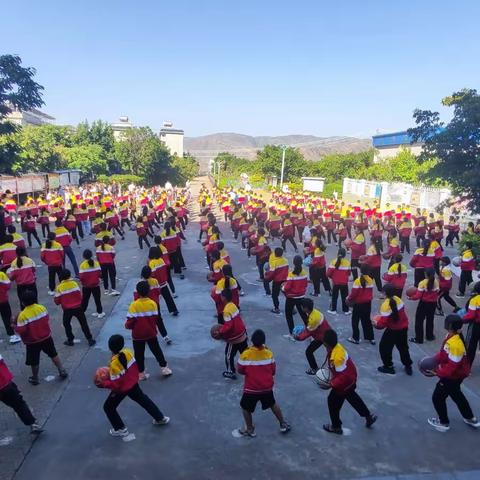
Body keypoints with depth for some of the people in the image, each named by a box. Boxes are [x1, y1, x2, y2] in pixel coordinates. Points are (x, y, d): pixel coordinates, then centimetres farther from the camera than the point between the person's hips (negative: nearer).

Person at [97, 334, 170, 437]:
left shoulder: (114, 364, -32)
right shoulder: (127, 352, -15)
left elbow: (116, 384, -26)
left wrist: (103, 384, -15)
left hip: (122, 389, -7)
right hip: (133, 383, 7)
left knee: (108, 407, 16)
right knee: (143, 400, 25)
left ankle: (120, 429, 24)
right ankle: (160, 418, 34)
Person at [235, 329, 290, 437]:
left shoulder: (245, 354, -18)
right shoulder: (269, 353, -10)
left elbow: (240, 370, -5)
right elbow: (273, 371, 1)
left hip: (251, 389, -3)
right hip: (267, 387, 3)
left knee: (245, 408, 21)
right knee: (273, 404, 28)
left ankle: (250, 429, 32)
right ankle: (283, 424, 40)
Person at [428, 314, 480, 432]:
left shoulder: (455, 344, -36)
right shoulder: (451, 336, -7)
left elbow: (452, 366, -31)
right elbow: (443, 353, 6)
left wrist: (437, 372, -26)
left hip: (453, 376, -9)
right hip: (457, 374, 9)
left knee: (437, 397, 8)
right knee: (456, 395, 30)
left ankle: (443, 423, 29)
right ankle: (470, 419, 48)